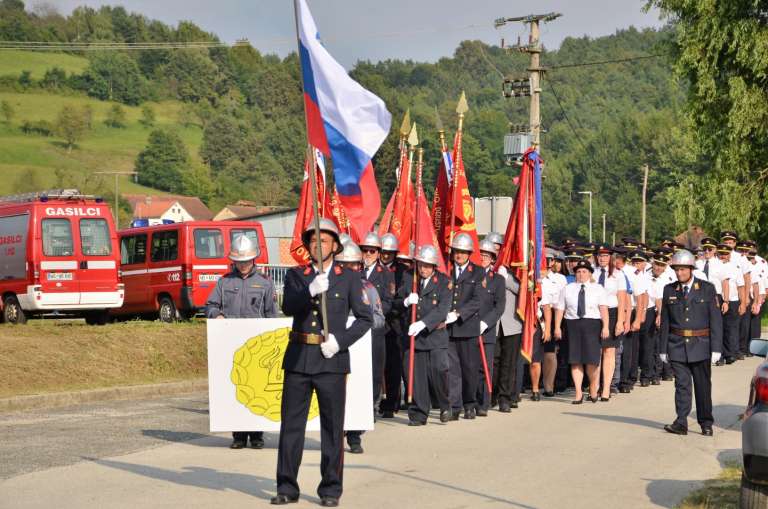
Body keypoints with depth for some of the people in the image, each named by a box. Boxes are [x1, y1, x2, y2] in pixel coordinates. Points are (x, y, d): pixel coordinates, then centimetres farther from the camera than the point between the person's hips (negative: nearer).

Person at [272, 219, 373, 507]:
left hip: (331, 360, -2)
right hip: (298, 359, 2)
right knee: (291, 423, 4)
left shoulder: (349, 280, 5)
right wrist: (311, 291, -27)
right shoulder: (296, 276, 8)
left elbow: (365, 318, 2)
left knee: (332, 426, 2)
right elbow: (288, 307, -10)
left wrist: (340, 341, -11)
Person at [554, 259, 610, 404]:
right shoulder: (568, 289, 12)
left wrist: (605, 327, -13)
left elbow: (603, 309, -2)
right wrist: (557, 327, -1)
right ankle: (578, 393, 3)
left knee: (592, 359, -5)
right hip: (573, 324, 2)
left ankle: (593, 388, 19)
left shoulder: (597, 288, 7)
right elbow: (560, 309, 8)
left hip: (592, 323, -2)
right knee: (575, 359, 0)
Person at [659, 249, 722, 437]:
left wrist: (716, 348, -7)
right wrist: (663, 349, 4)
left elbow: (715, 320, -2)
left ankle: (706, 423, 16)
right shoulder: (669, 290, 6)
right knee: (682, 384, -2)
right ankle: (681, 423, -2)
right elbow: (665, 321, 8)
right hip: (677, 346, 1)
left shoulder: (707, 289, -1)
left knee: (703, 385, 6)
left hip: (701, 345, -1)